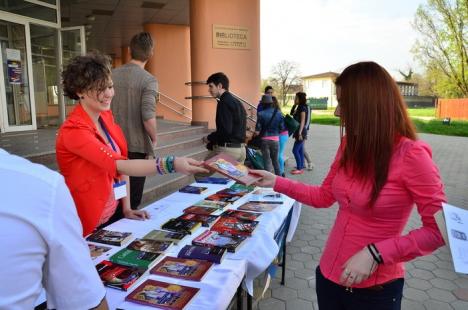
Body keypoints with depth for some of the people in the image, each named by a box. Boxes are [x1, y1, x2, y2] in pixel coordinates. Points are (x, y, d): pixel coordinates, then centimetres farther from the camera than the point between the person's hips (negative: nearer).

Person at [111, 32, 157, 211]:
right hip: (136, 146, -5)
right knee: (132, 200, 8)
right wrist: (154, 139, -4)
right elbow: (148, 118, -22)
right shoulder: (148, 80, -12)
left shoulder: (112, 75, 3)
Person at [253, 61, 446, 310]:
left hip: (375, 289, -5)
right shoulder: (349, 145, -1)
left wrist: (376, 253, -23)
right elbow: (325, 196, 10)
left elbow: (438, 230, -16)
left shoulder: (411, 156, -19)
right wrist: (276, 182, 4)